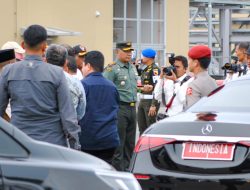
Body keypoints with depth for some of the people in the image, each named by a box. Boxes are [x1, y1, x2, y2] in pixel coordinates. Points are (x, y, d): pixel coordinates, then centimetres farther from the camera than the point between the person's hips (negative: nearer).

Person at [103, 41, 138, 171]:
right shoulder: (112, 68, -10)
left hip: (132, 108, 8)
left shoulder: (132, 68, 17)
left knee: (130, 142, 12)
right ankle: (118, 169, -2)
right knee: (118, 143, -5)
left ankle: (127, 168, 20)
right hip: (120, 108, -8)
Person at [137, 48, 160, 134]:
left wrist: (153, 105, -24)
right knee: (142, 128, 12)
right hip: (142, 101, 10)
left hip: (150, 101, -10)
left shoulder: (155, 69, -13)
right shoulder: (145, 70, 17)